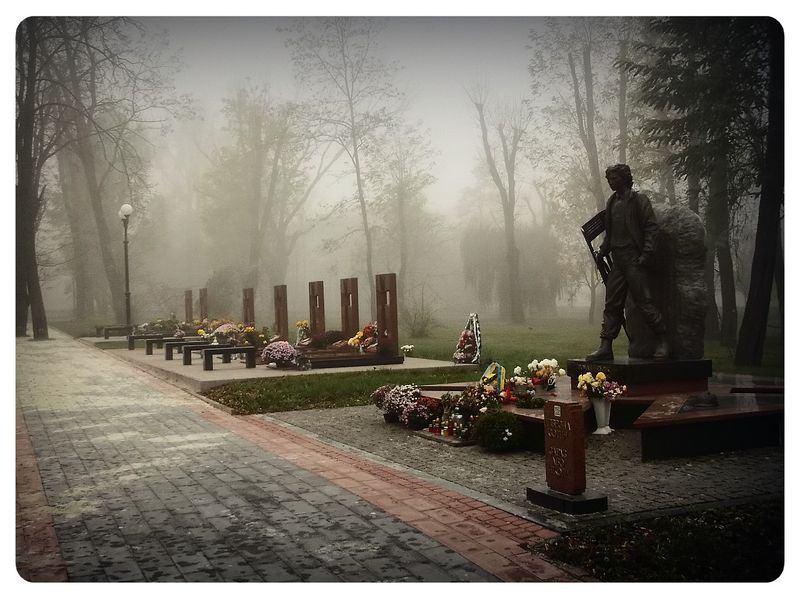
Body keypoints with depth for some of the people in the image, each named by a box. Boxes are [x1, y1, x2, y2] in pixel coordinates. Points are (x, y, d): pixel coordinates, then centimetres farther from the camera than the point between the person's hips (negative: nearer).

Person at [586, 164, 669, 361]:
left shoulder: (639, 200, -4)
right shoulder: (612, 202, 17)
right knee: (612, 304, 5)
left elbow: (652, 228, -9)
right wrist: (602, 251, 11)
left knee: (643, 301, -7)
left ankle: (662, 341, 6)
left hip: (634, 259, -7)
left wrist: (646, 255, -16)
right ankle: (605, 347, 7)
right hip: (617, 261, 7)